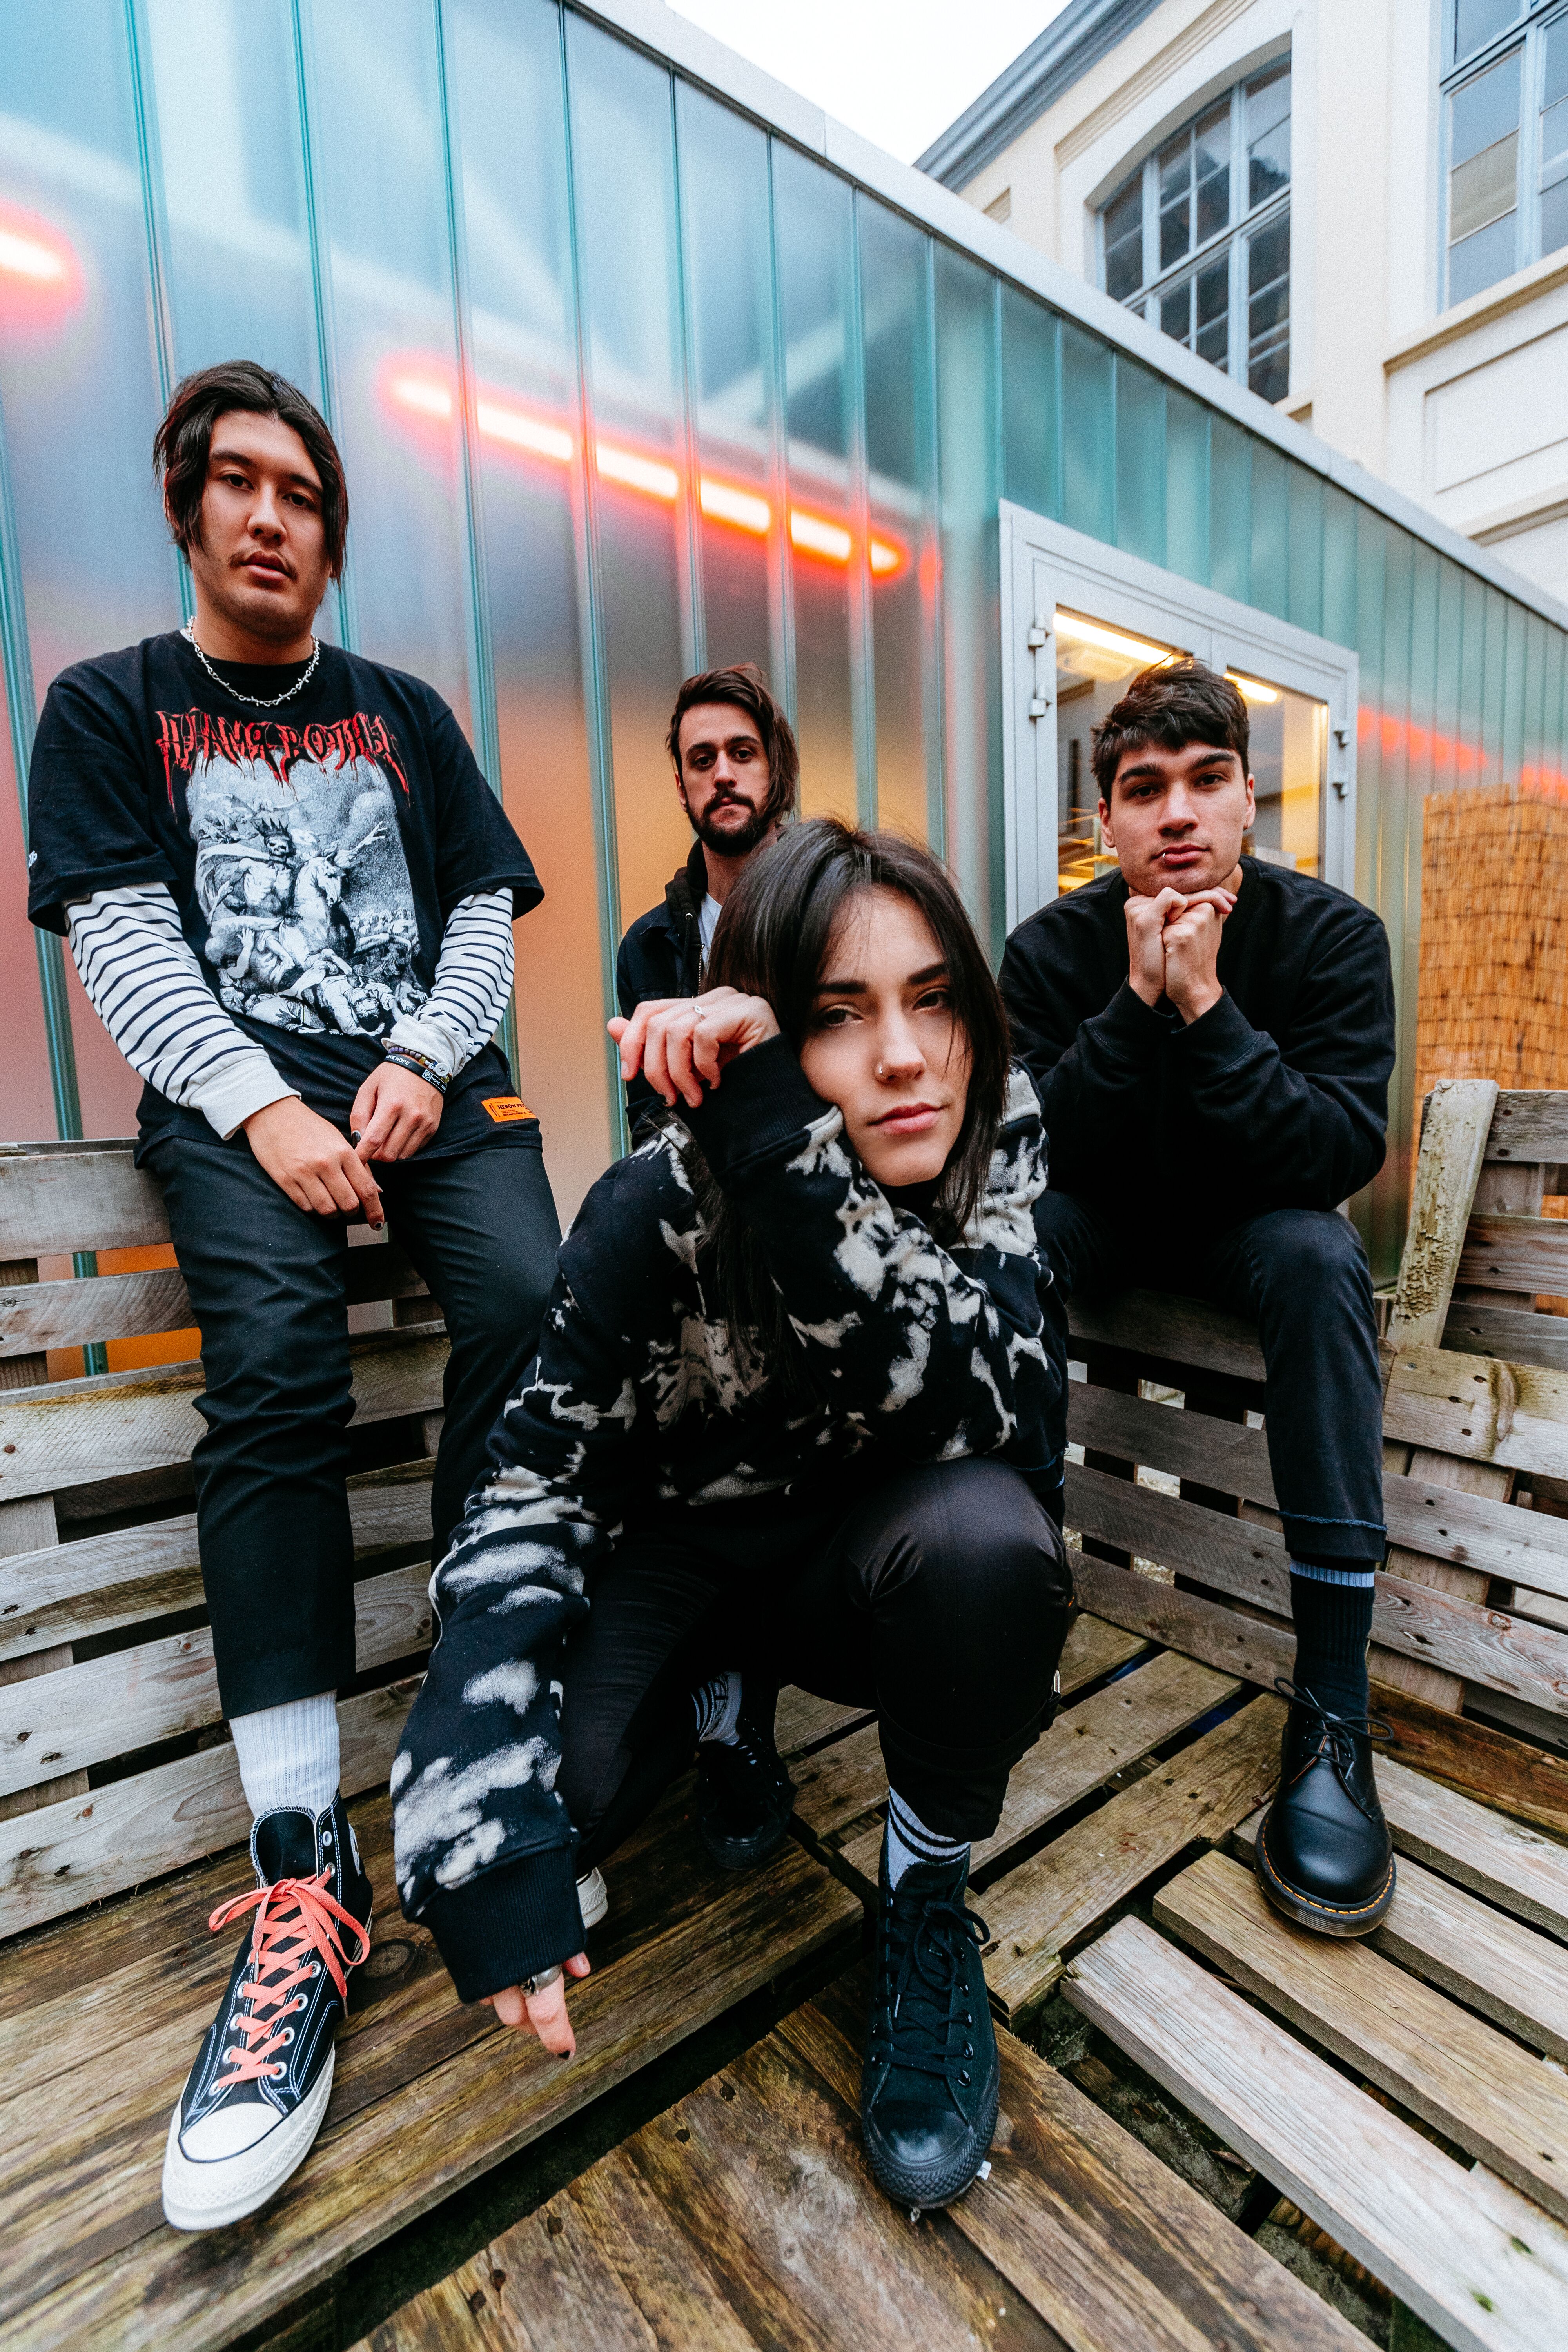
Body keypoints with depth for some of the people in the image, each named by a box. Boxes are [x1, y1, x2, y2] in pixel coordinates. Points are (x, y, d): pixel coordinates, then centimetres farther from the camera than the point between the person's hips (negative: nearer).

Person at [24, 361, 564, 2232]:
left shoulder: (403, 714, 25)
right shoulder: (109, 709, 17)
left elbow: (485, 911, 13)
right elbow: (124, 943, 2)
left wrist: (423, 1064, -6)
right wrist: (264, 1108, -16)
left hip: (428, 1075, 2)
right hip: (235, 1088, -2)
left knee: (531, 1305, -28)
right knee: (274, 1356, -30)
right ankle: (303, 1870, -23)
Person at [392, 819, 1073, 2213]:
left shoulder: (1002, 1144, -16)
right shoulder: (663, 1203, -20)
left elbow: (986, 1415, -32)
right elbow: (536, 1488, -21)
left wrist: (790, 1141, -42)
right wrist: (486, 1839, -32)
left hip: (874, 1555, 1)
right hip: (690, 1554, 0)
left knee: (986, 1534, -33)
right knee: (537, 1791, -27)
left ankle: (929, 1905, -2)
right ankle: (730, 1707, 10)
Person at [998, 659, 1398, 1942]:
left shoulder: (1333, 934, -14)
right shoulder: (1053, 947, -13)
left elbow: (1343, 1154, -24)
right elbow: (1028, 1149, -21)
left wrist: (1206, 1003, -33)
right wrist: (1138, 1001, -31)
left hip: (1254, 1217, 0)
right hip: (1106, 1219, 1)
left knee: (1323, 1257, -33)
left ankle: (1334, 1705, -26)